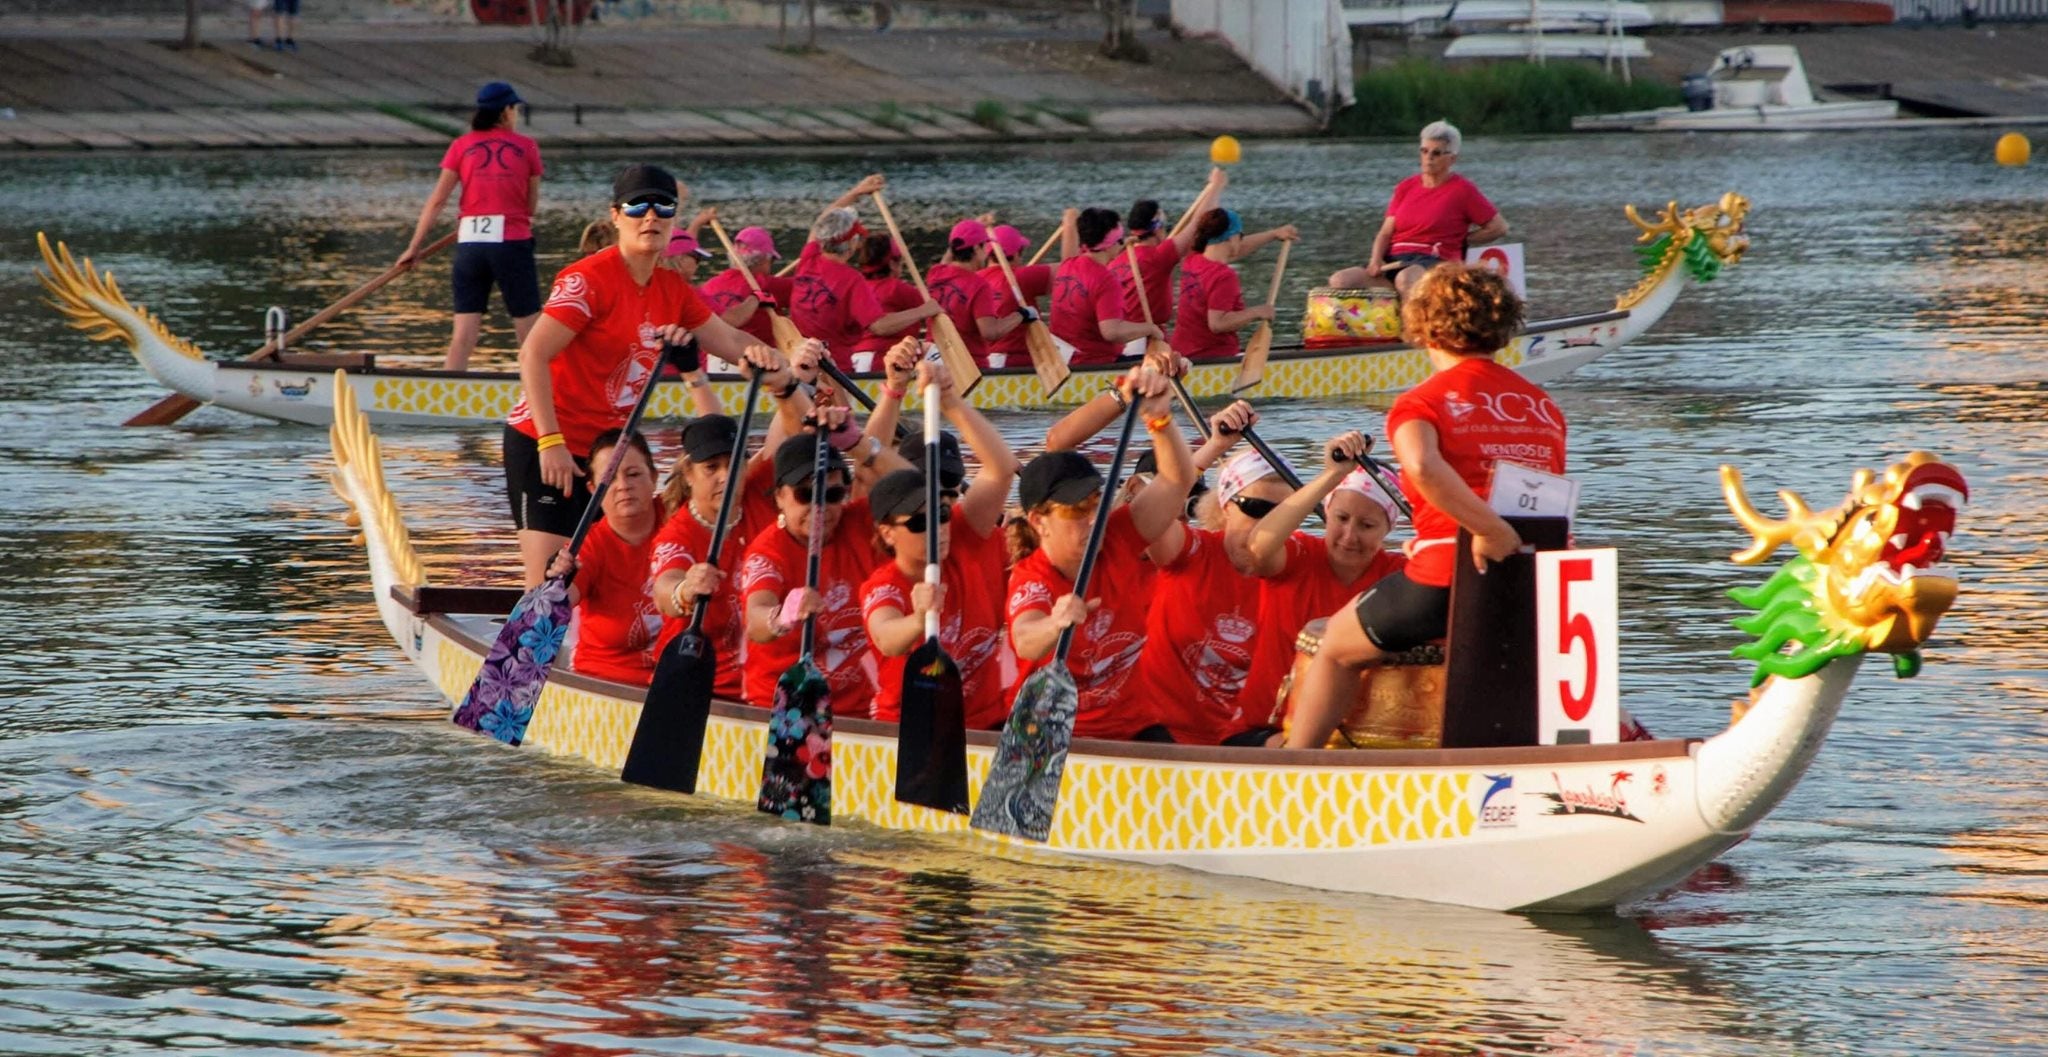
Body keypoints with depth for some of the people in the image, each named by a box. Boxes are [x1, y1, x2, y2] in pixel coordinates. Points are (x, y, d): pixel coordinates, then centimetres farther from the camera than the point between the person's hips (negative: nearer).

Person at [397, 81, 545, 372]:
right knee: (529, 332, 5)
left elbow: (436, 200, 3)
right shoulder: (526, 147, 4)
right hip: (513, 242, -2)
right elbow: (532, 206, 8)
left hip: (470, 242, 2)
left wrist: (414, 247, 7)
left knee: (464, 333, 1)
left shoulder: (462, 146, 7)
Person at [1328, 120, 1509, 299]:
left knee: (1406, 279, -42)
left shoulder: (1462, 190, 3)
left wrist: (1462, 241, 4)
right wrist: (1376, 261, -7)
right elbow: (1386, 233, 12)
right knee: (1340, 281, -19)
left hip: (1436, 262, -6)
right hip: (1394, 261, 6)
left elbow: (1499, 227, 6)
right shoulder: (1406, 187, 17)